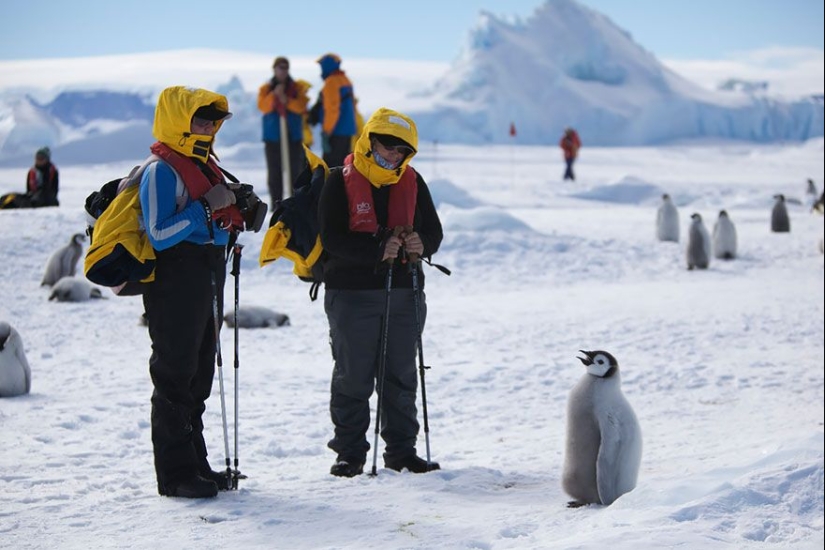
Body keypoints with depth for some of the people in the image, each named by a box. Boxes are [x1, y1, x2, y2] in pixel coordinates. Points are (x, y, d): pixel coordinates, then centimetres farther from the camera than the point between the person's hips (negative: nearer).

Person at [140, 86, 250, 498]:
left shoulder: (206, 166, 16)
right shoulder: (161, 170, -13)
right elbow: (159, 235, -20)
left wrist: (235, 214, 0)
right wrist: (205, 209, -22)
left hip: (207, 282, 9)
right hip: (175, 284, -9)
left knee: (199, 377, 14)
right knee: (175, 376, -5)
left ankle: (195, 464, 22)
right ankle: (176, 473, 0)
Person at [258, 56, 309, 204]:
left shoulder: (297, 88, 9)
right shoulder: (266, 89, 9)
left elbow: (301, 106, -6)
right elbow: (263, 106, -7)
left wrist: (287, 101, -20)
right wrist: (274, 95, -19)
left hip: (293, 136, 0)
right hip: (273, 136, 0)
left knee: (295, 170, -3)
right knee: (274, 171, 0)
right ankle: (276, 203, 5)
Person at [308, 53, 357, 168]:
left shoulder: (331, 83, -12)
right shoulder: (346, 81, 16)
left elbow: (331, 109, -19)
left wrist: (326, 132, -18)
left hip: (336, 132, -9)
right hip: (348, 130, 9)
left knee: (330, 165, -9)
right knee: (343, 165, 14)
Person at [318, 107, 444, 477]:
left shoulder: (412, 183, 8)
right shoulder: (341, 181, -6)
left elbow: (433, 231, 10)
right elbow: (332, 238, -14)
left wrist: (421, 245, -13)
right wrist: (378, 249, -26)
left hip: (404, 293, 4)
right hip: (352, 293, -4)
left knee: (401, 376, 9)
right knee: (352, 377, 2)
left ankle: (402, 450, 19)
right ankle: (350, 452, 10)